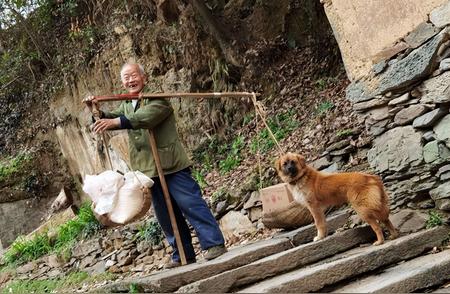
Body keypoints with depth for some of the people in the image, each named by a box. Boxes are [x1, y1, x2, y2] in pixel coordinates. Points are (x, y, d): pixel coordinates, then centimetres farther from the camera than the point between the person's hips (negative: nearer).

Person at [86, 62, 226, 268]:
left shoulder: (157, 99, -7)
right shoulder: (125, 106, 20)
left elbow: (147, 116, -25)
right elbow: (110, 119, 11)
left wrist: (116, 122, -35)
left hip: (171, 166, -7)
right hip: (149, 170, 7)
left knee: (191, 205, -8)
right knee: (166, 216, 10)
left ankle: (215, 244, -2)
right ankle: (183, 255, 18)